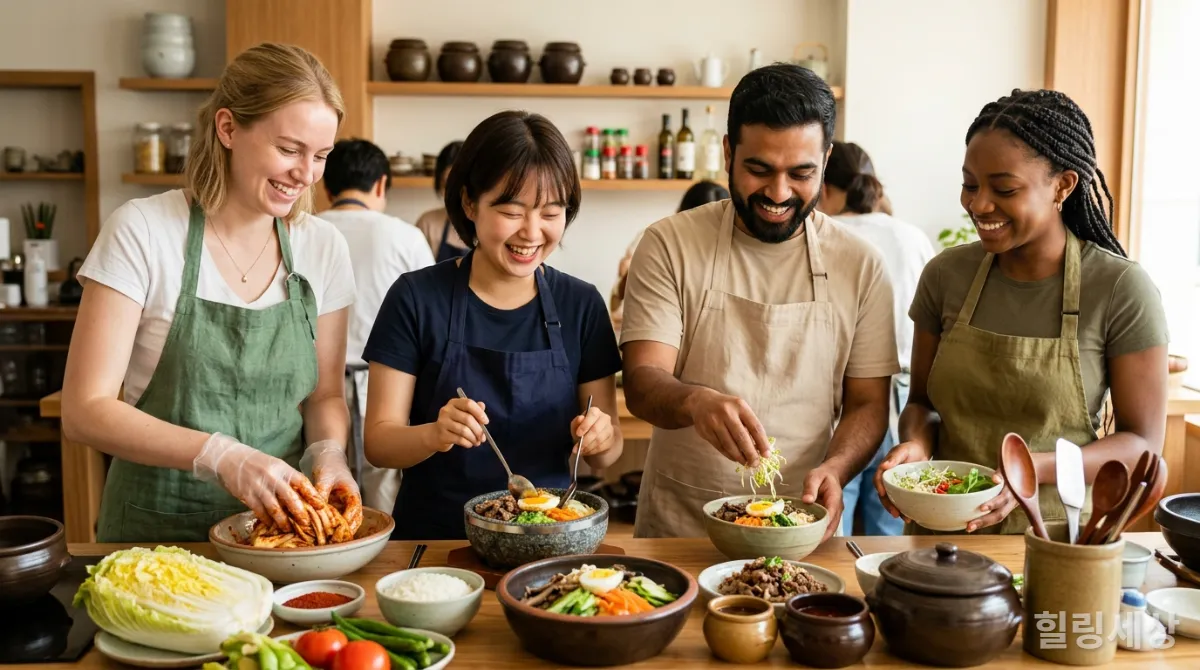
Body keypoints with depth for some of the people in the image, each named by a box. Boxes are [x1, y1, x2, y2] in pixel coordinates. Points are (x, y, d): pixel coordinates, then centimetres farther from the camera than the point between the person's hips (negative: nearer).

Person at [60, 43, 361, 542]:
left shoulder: (323, 247, 1)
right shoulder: (141, 231, -9)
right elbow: (84, 411, -11)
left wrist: (328, 452, -12)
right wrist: (221, 456, -24)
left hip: (282, 520, 3)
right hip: (157, 529, -2)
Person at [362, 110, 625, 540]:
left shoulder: (582, 306, 2)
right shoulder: (416, 298, -3)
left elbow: (607, 454, 7)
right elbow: (378, 443, -3)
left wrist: (600, 437, -15)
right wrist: (435, 435, -22)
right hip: (432, 536, -2)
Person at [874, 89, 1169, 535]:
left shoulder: (1122, 290, -8)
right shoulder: (945, 275, 0)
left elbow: (1143, 442, -3)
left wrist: (1035, 469, -18)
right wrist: (917, 442, -10)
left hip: (1057, 531, -2)